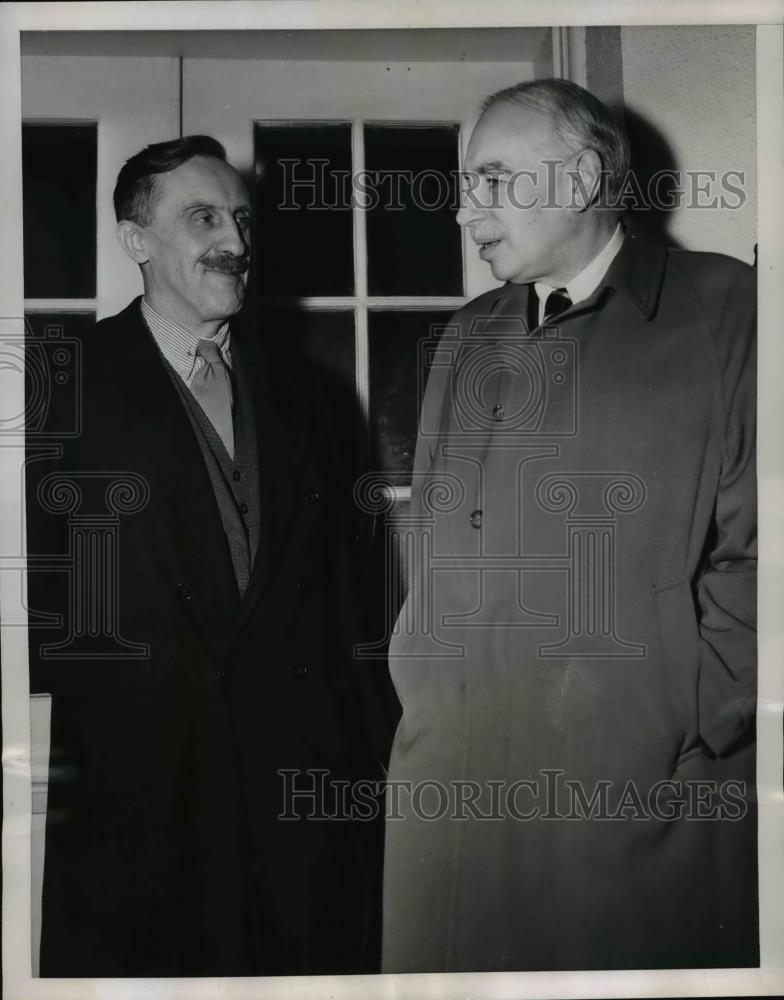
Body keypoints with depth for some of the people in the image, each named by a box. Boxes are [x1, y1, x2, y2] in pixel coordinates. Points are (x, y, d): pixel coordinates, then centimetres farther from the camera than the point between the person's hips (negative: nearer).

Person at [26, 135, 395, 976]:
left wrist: (363, 757, 9)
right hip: (131, 795, -4)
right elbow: (35, 581, -6)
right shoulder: (67, 385, -3)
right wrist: (45, 767, -11)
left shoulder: (291, 400, 13)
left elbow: (334, 595, 12)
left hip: (299, 784, 4)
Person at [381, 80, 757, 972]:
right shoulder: (465, 339, 16)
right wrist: (422, 683, 9)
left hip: (640, 795, -5)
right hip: (447, 777, 5)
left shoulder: (723, 311, -3)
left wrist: (683, 724, -11)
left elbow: (752, 551, -8)